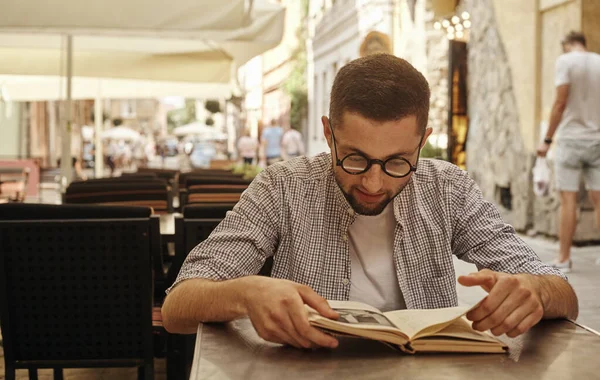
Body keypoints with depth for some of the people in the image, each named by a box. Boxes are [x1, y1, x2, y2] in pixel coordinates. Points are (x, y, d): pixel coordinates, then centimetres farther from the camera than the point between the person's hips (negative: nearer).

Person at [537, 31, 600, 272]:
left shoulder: (566, 61, -3)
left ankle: (563, 259, 0)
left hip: (570, 139, -4)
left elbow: (561, 103, -10)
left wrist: (547, 140, -6)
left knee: (568, 200, -3)